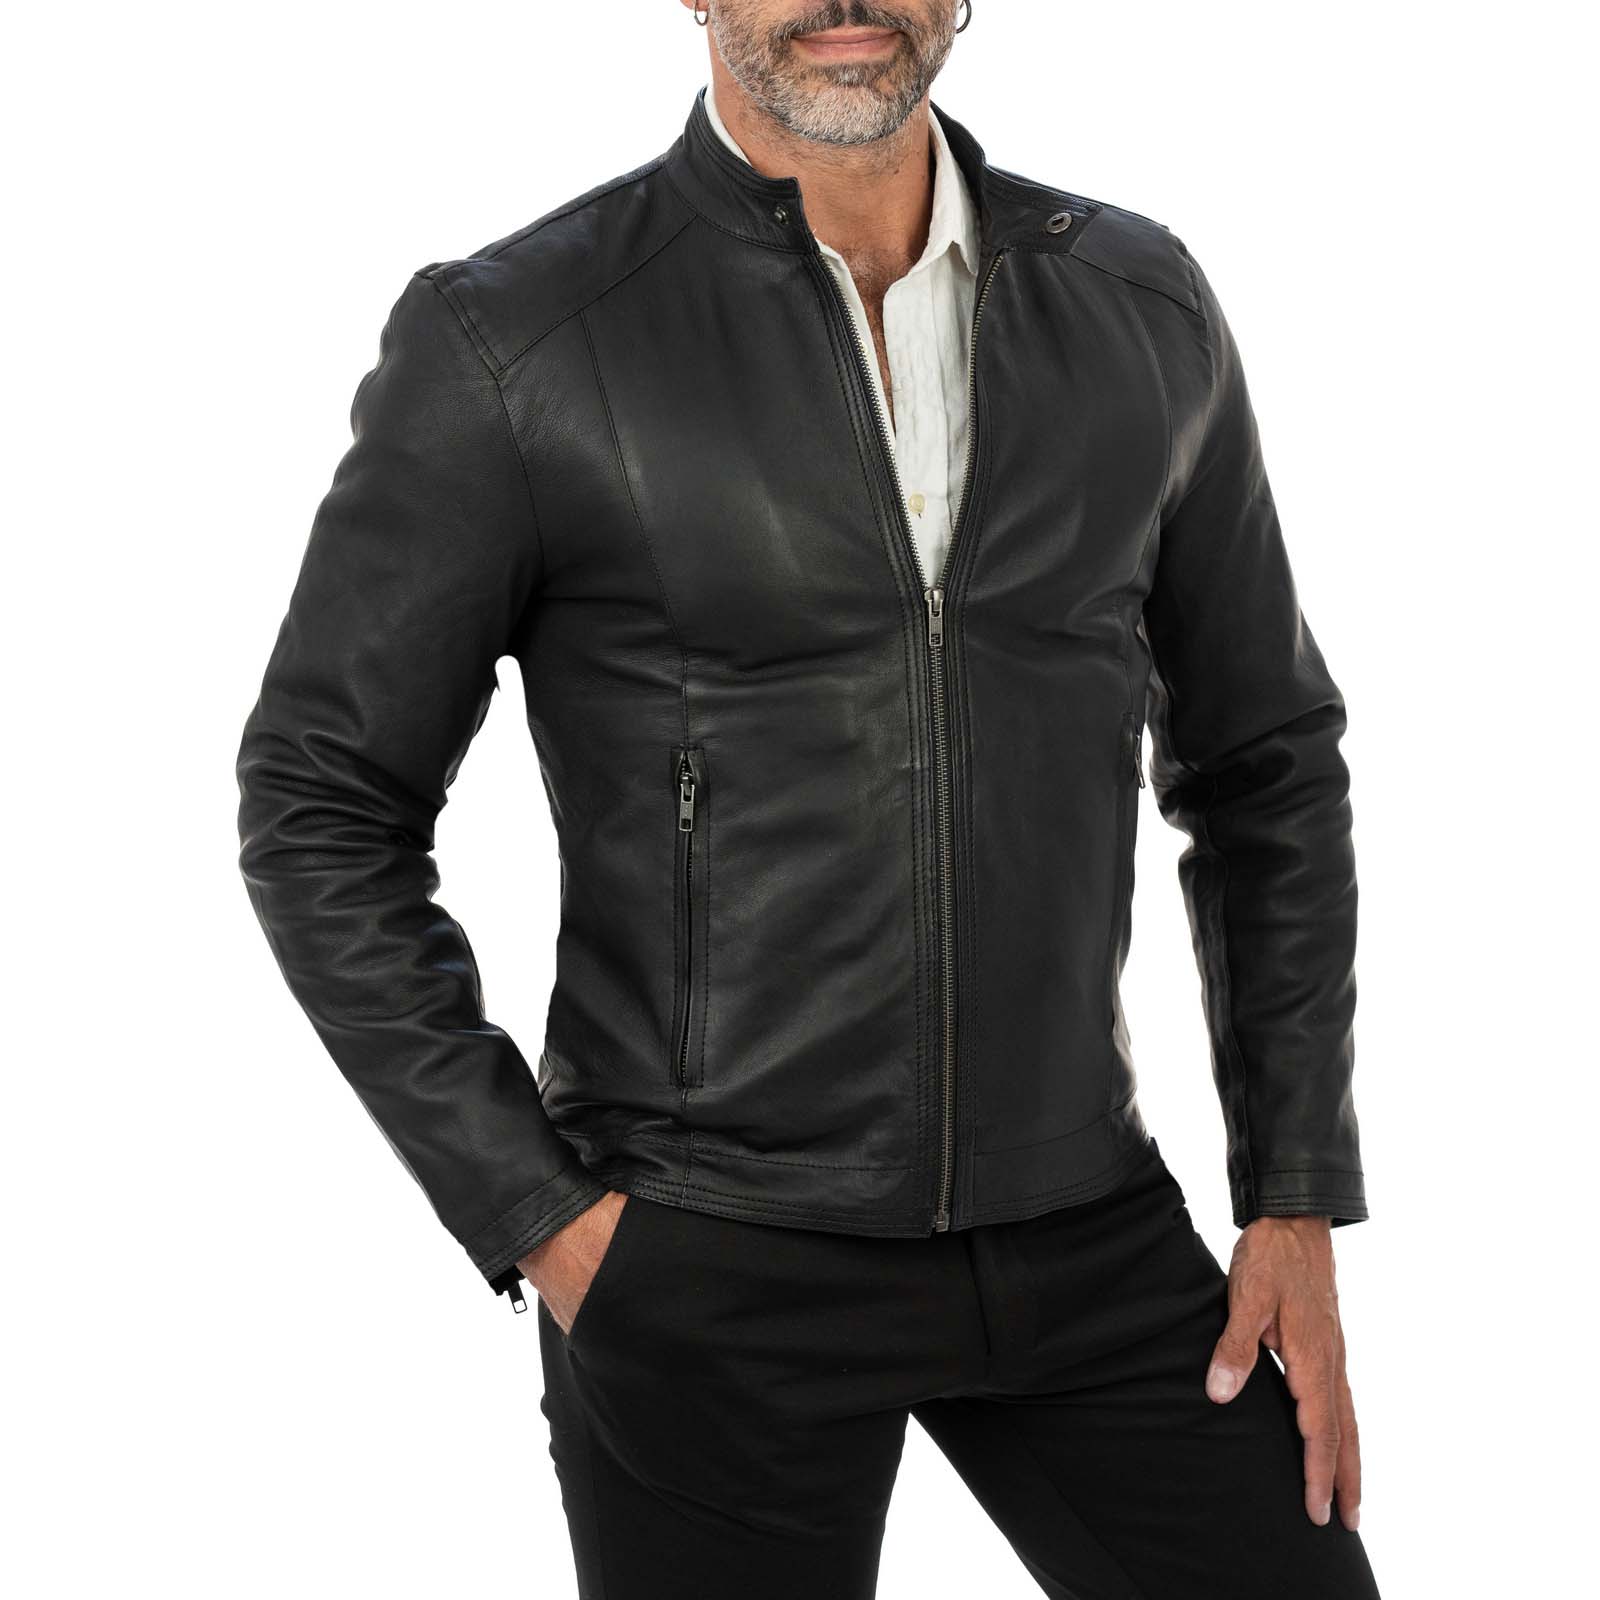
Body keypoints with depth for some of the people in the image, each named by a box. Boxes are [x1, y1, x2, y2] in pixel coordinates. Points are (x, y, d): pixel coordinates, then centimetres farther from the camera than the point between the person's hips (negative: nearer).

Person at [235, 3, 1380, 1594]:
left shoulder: (1142, 306, 1)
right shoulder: (507, 340, -11)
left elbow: (1264, 764, 9)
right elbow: (320, 812, -5)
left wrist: (1299, 1207, 4)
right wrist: (539, 1218, -11)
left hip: (1081, 1229, 4)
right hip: (705, 1276, -3)